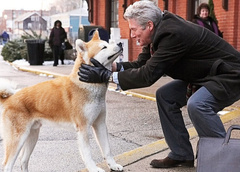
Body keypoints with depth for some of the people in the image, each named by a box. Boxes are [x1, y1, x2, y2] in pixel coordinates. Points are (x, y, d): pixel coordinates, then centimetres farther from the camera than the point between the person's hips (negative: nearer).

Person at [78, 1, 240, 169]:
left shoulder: (173, 34, -29)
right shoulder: (160, 31, -1)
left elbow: (148, 75, -30)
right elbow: (141, 64, 2)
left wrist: (107, 75, -26)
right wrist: (113, 66, -14)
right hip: (204, 75, 10)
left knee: (197, 104, -32)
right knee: (165, 96, 4)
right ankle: (181, 155, 12)